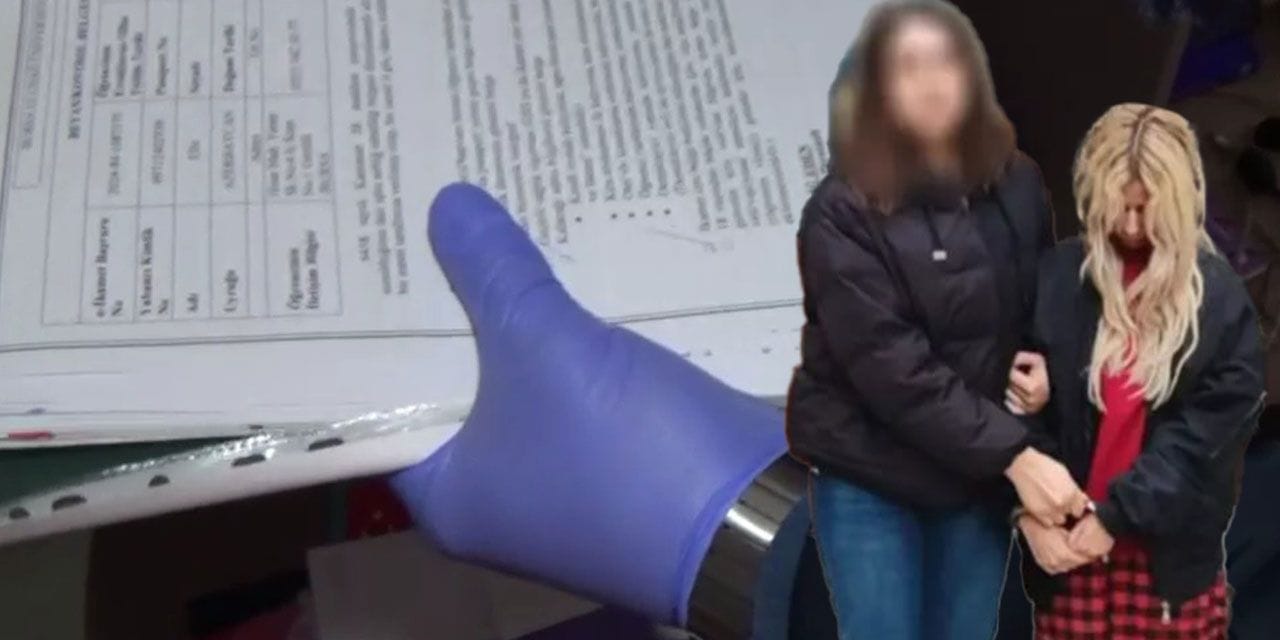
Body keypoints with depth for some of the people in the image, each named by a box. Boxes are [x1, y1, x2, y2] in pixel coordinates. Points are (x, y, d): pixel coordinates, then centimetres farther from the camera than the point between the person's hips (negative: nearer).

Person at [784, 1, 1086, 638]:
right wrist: (1016, 455, -25)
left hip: (978, 475, 4)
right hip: (869, 478, -4)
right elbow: (892, 368, -21)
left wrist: (1044, 361, -8)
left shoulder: (1015, 186, 1)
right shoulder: (843, 213, -15)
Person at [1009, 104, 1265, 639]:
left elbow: (1210, 430, -7)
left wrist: (1116, 513, -14)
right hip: (1065, 534, 1)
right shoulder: (1056, 277, -1)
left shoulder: (1220, 297, -2)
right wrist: (1030, 511, -14)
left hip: (1173, 547, -1)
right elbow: (1021, 404, -2)